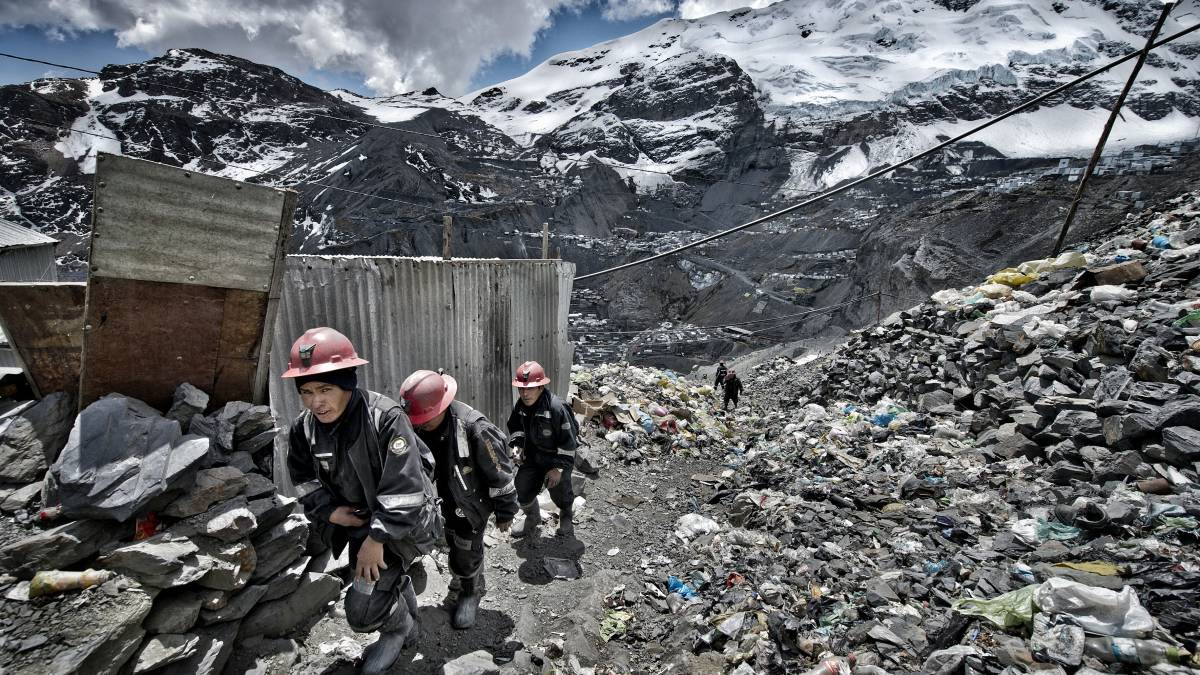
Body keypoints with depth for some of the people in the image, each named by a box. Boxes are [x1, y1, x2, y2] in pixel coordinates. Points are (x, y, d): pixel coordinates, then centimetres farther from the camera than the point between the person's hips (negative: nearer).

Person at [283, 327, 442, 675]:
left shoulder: (386, 418, -31)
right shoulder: (303, 429, -10)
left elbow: (404, 485, -31)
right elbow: (304, 479, 5)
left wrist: (377, 537, -28)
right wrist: (329, 511, -10)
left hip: (401, 521, -6)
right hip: (356, 518, 7)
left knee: (362, 610, -9)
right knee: (390, 578, 28)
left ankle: (398, 629, 25)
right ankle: (407, 623, 58)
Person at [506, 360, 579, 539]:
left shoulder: (557, 408, -30)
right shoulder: (519, 406, -10)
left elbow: (568, 441, -23)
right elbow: (515, 427, 11)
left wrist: (559, 468, -20)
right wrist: (516, 445, -7)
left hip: (557, 457, -5)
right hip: (532, 455, 5)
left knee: (559, 489, -5)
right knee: (522, 487, 3)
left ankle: (566, 517, 31)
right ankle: (533, 519, 33)